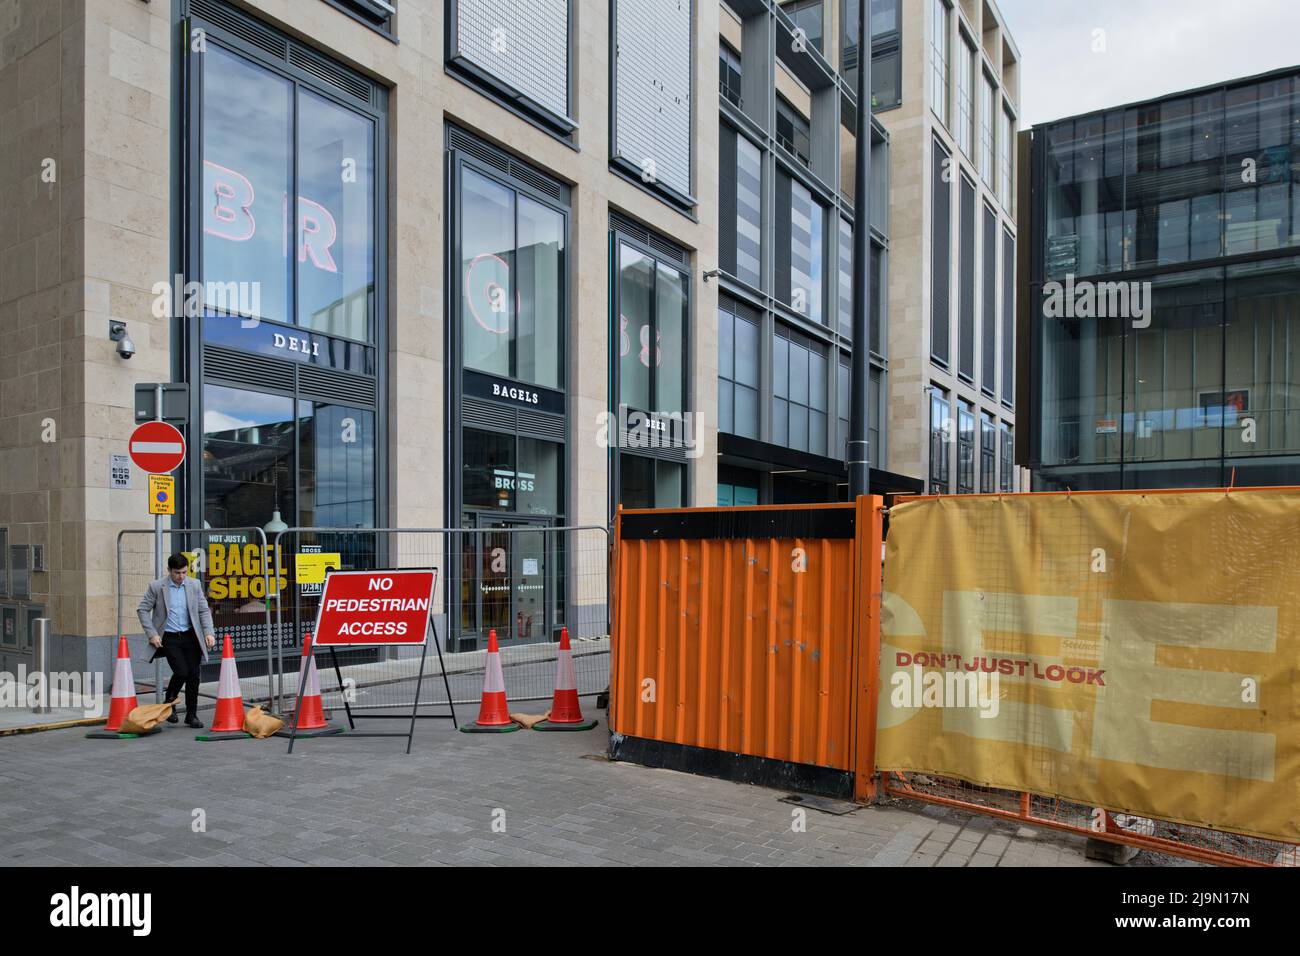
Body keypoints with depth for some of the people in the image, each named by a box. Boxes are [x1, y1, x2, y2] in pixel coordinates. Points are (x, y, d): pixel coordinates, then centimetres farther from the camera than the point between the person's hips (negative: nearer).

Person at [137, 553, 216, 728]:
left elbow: (204, 610, 6)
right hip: (169, 638, -3)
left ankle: (191, 715, 12)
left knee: (193, 674, 0)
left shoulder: (194, 585, 3)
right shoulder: (156, 586, -4)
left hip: (190, 637, 3)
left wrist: (208, 632, -6)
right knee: (181, 672, -15)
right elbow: (142, 610, 1)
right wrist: (152, 634, -8)